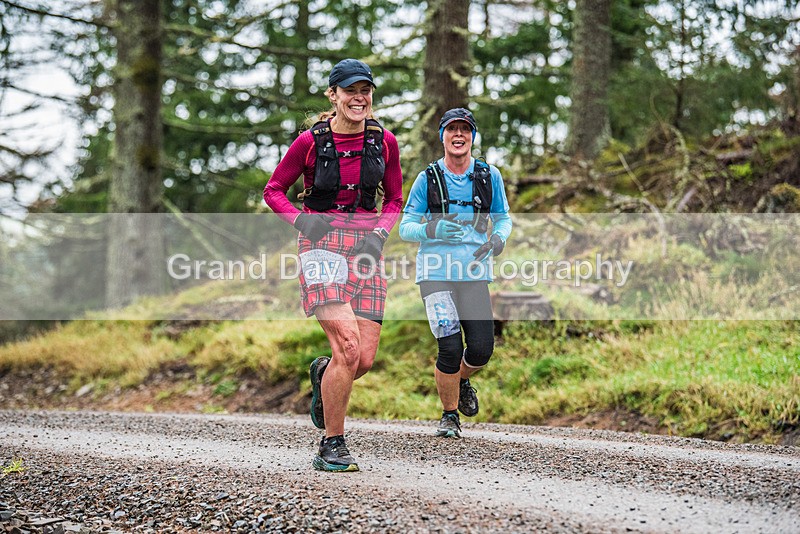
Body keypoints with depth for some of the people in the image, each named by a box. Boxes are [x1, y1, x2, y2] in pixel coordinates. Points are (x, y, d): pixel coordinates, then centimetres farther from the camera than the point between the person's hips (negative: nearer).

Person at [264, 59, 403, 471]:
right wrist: (301, 219, -10)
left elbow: (394, 199, 18)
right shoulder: (310, 141, -1)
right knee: (348, 346, -20)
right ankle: (332, 446, -5)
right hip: (322, 245, -4)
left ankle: (322, 375, 33)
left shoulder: (384, 141, 7)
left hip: (365, 247, 4)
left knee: (365, 360, -5)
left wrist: (380, 232, -1)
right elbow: (274, 190, 8)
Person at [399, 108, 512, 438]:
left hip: (475, 273, 2)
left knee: (481, 350, -6)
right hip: (436, 272, -2)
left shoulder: (489, 176, 5)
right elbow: (406, 227, 3)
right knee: (450, 348, -13)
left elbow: (503, 218, 17)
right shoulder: (428, 179, 1)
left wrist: (499, 238, -6)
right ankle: (449, 416, 10)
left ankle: (462, 380, 32)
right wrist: (432, 229, -18)